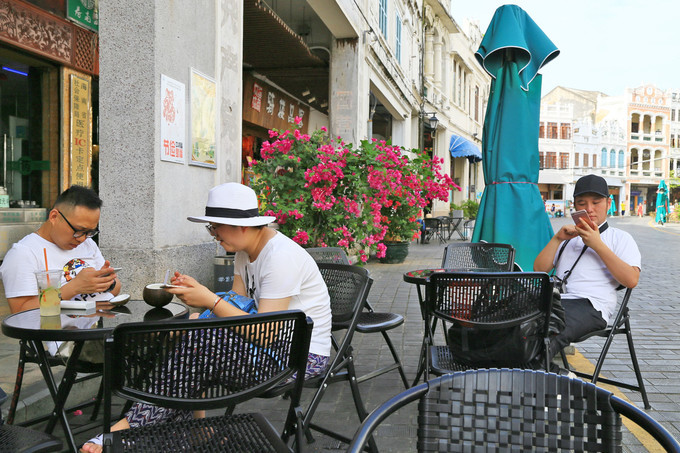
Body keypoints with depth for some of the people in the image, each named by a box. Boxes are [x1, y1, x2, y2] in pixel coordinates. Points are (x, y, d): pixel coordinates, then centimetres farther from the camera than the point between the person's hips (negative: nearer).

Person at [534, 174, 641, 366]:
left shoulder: (620, 238, 19)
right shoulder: (568, 236, 31)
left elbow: (631, 280, 0)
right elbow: (539, 269, 19)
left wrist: (597, 245, -3)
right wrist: (557, 238, 7)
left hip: (591, 305, -4)